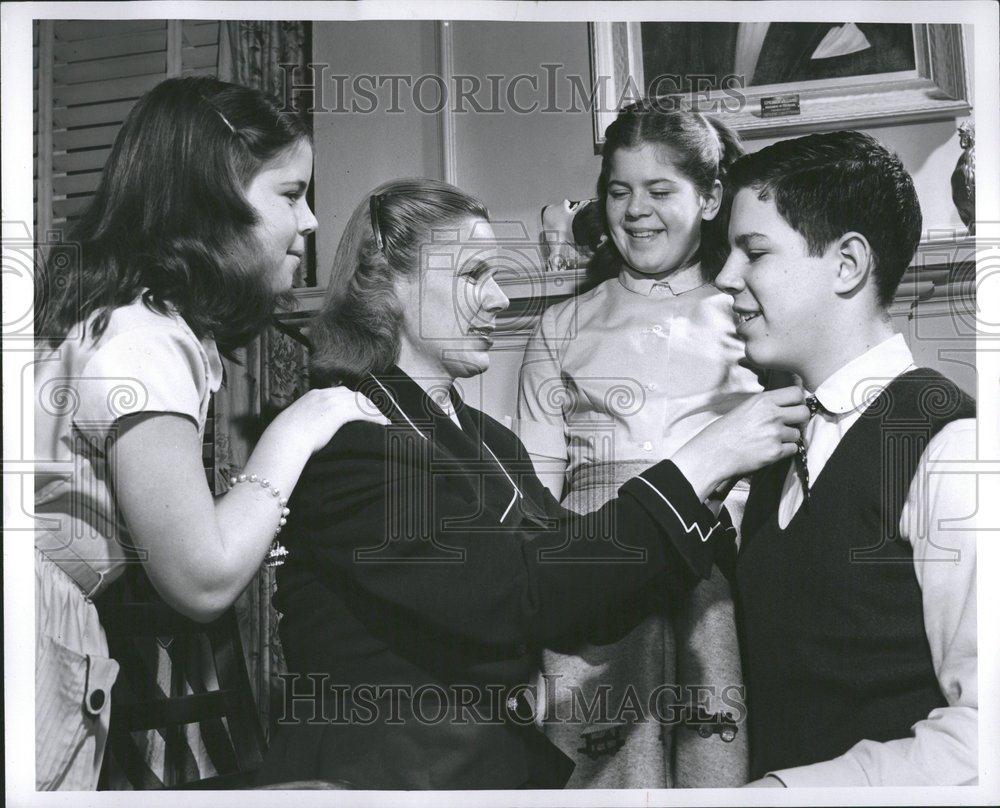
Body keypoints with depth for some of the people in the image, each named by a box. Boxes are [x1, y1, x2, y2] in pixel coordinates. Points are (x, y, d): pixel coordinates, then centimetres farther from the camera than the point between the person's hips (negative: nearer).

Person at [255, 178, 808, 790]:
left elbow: (590, 610, 6)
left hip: (523, 763, 6)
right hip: (385, 775, -6)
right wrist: (702, 462, -17)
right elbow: (515, 597, -20)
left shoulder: (490, 440, 14)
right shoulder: (340, 437, -12)